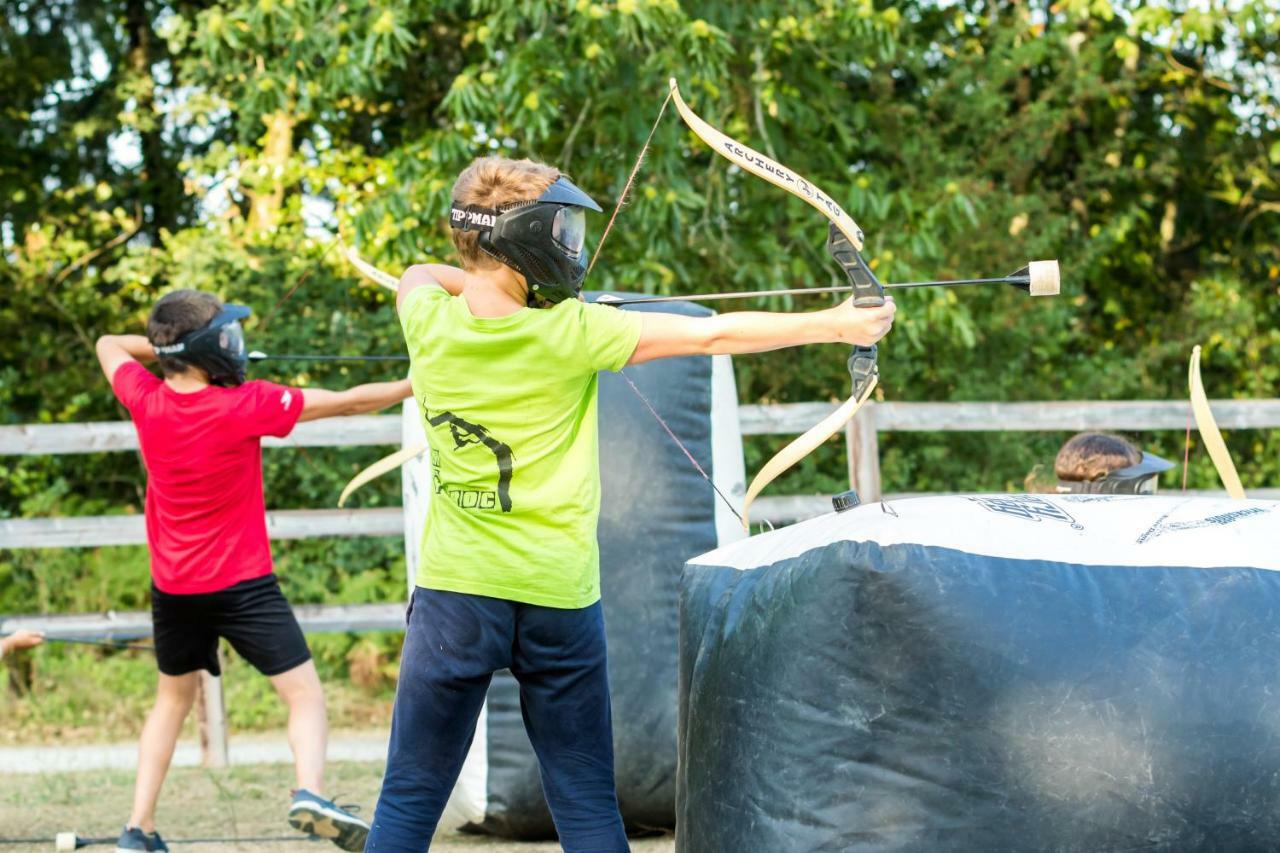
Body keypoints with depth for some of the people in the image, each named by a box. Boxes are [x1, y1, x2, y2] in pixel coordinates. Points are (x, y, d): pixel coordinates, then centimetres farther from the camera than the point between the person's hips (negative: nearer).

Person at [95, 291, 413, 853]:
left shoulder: (145, 400, -6)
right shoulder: (245, 405, -18)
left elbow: (109, 345, 16)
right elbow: (347, 403, -12)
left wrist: (163, 346, 11)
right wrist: (420, 384, -4)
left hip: (174, 588, 5)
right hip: (241, 584, -5)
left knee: (173, 698, 21)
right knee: (304, 693, -3)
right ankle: (309, 792, -29)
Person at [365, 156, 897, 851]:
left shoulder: (430, 323, -4)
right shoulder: (571, 332, -11)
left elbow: (418, 275, 22)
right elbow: (713, 335, -4)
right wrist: (832, 325, 4)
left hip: (457, 587, 1)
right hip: (559, 597, -1)